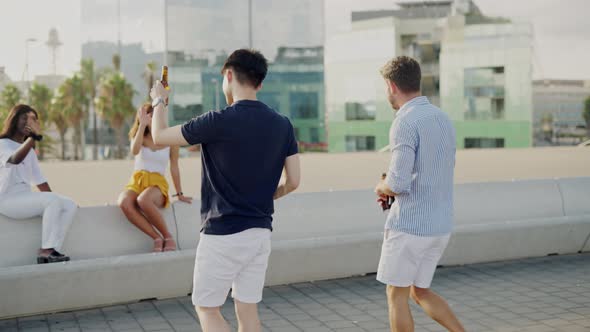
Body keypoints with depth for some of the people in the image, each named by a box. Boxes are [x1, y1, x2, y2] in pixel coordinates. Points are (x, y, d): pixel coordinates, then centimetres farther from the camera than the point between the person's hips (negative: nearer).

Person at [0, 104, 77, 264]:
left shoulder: (30, 151, 22)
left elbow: (40, 181, 19)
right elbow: (15, 159, -28)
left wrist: (55, 203, 7)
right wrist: (35, 136, -38)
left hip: (26, 198, 8)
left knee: (70, 205, -11)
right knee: (53, 200, -28)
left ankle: (51, 250, -22)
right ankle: (45, 250, -25)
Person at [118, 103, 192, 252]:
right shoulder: (138, 136, 10)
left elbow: (174, 168, 10)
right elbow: (135, 151, -14)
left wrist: (179, 194, 11)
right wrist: (142, 124, -15)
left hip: (157, 184, -2)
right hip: (136, 182, 2)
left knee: (143, 200, -41)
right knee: (124, 203, -36)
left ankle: (168, 237, -23)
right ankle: (157, 238, -27)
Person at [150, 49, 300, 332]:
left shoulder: (220, 121, -15)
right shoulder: (282, 125, 1)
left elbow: (160, 136, -3)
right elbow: (292, 182, 4)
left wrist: (159, 101, 15)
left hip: (223, 234, -6)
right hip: (261, 231, 6)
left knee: (206, 307, 9)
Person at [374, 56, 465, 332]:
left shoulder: (405, 123, -17)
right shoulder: (442, 118, 11)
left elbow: (398, 183, -23)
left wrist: (381, 188, 0)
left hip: (408, 224, -8)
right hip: (440, 225, 8)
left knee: (396, 296, 9)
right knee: (420, 292, 21)